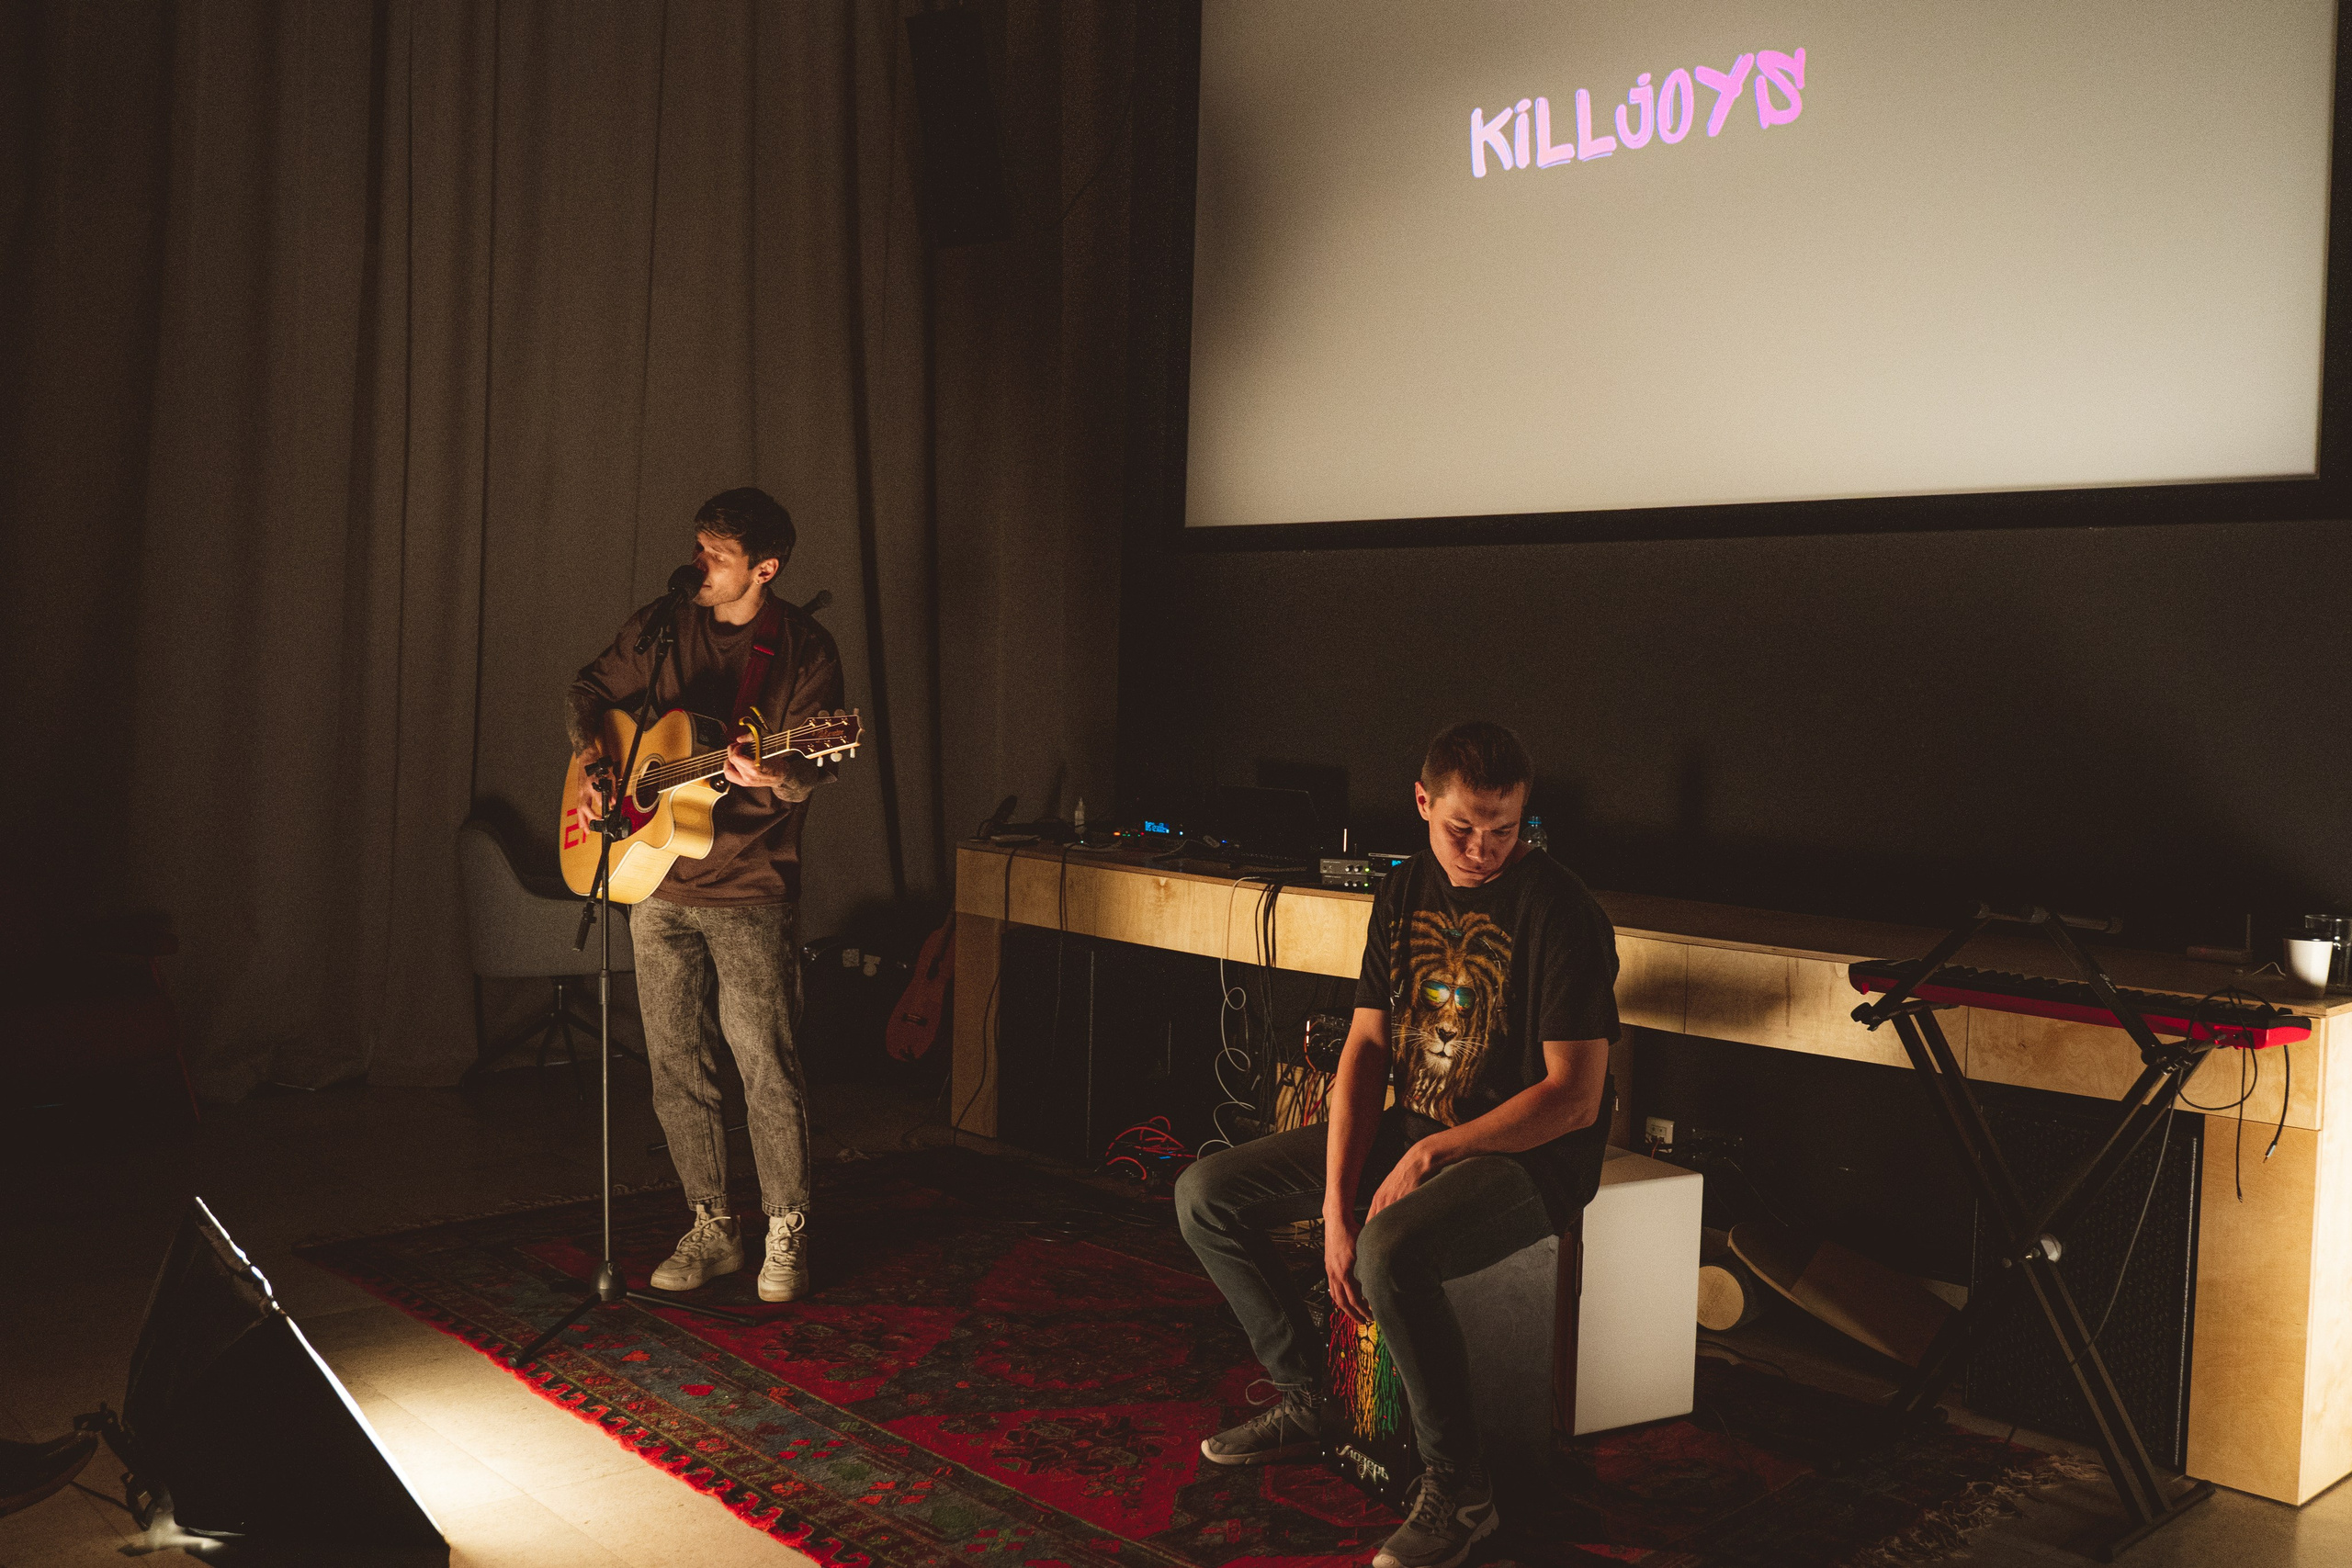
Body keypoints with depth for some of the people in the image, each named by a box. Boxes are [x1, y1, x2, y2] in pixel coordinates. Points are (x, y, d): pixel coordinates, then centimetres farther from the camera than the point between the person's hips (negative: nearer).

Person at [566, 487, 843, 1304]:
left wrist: (777, 777, -32)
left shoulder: (803, 649, -5)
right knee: (676, 1066, 8)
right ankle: (712, 1229, 22)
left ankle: (787, 1235, 12)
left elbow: (811, 770, -10)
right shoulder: (660, 626, 5)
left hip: (751, 886, -4)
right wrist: (590, 759, 1)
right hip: (655, 879, 4)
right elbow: (590, 690, 19)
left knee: (765, 1062, -4)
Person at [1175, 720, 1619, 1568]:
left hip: (1526, 1156, -7)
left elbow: (1575, 1097, -19)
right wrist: (1335, 1206, -7)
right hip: (1410, 1132, 8)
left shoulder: (1559, 911, -17)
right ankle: (1305, 1400, 16)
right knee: (1205, 1193, 3)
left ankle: (1457, 1486, -16)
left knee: (1393, 1248, -38)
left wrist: (1433, 1152, -21)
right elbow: (1367, 1045, 2)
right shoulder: (1406, 892, 3)